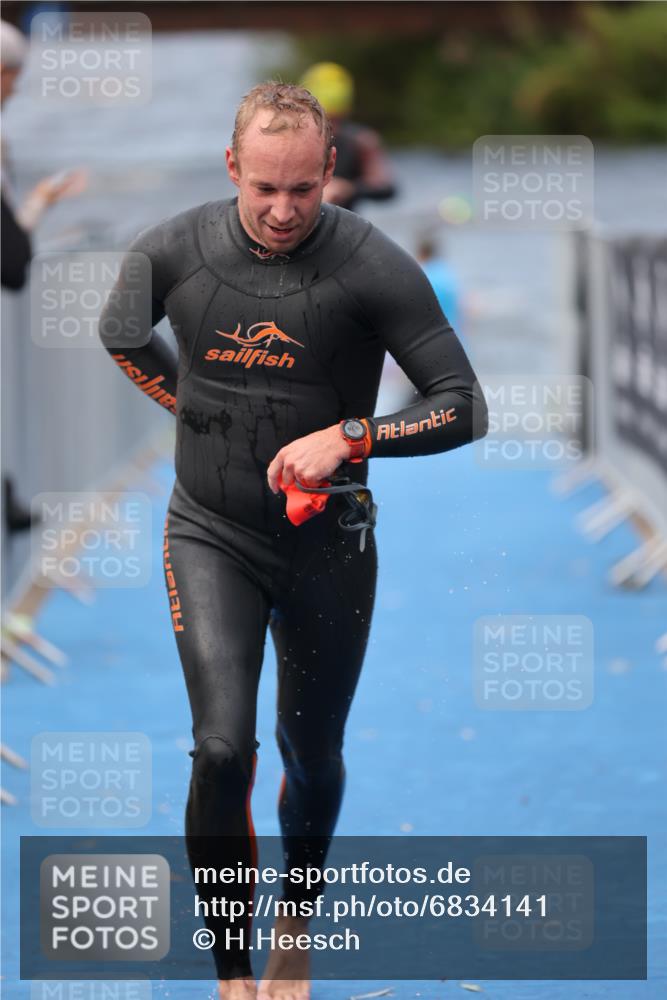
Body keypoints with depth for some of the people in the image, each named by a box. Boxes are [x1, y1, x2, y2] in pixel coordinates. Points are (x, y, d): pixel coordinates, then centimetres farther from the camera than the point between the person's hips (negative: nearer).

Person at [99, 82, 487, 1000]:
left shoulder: (373, 268, -17)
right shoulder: (173, 252, -9)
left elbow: (464, 407, -15)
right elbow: (119, 333, 16)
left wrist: (347, 436, -25)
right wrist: (192, 405, 6)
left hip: (326, 546, 0)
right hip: (211, 536, 0)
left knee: (312, 757, 16)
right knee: (222, 751, -17)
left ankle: (296, 925, 44)